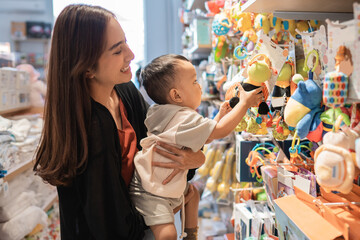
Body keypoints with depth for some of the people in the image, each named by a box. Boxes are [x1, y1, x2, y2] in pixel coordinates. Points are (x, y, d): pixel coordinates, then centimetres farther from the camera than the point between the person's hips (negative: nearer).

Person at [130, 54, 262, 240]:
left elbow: (205, 137, 16)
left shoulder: (177, 115, 7)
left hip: (167, 185, 11)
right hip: (149, 192, -11)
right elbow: (220, 131, -25)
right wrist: (244, 103, -16)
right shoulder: (183, 118, -26)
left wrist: (220, 114, 10)